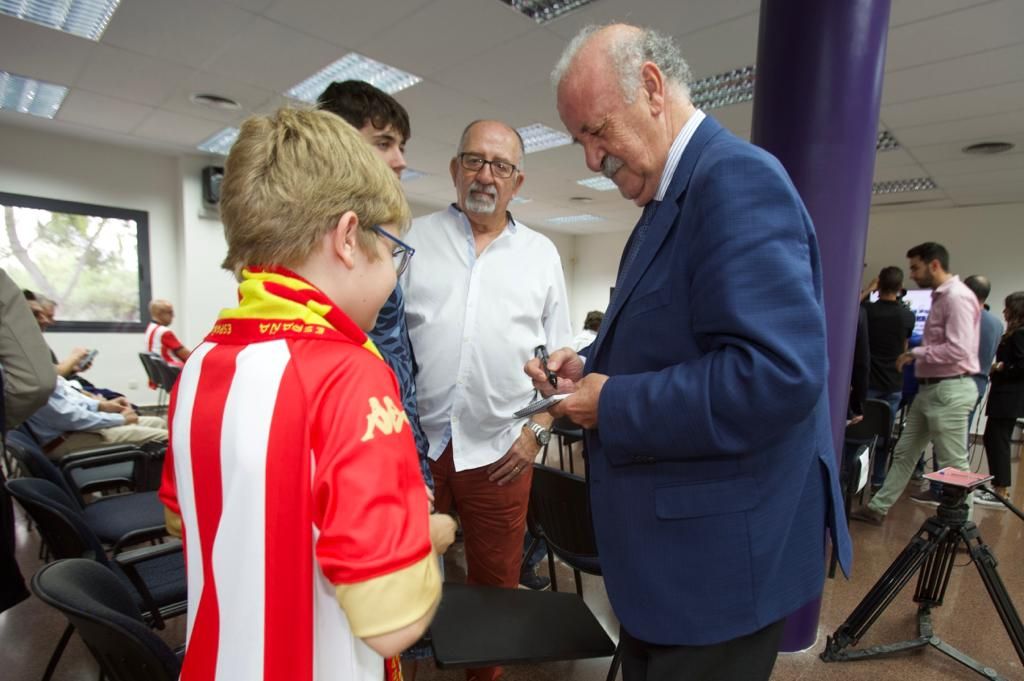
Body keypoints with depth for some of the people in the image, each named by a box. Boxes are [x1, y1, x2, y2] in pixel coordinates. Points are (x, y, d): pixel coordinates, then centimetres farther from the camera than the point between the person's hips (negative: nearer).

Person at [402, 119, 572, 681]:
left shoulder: (541, 253, 8)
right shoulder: (414, 240, 4)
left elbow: (559, 354, 8)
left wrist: (537, 430, 0)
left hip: (499, 448, 1)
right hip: (414, 442, 0)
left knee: (495, 581, 15)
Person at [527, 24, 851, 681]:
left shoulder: (737, 176, -19)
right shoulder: (673, 194, 11)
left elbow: (779, 373, -30)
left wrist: (613, 405, -21)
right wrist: (588, 367, 2)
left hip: (721, 556, -9)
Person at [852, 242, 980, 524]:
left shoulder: (957, 297, -15)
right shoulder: (941, 296, 16)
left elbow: (957, 350, -23)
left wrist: (915, 353, -12)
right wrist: (917, 355, 4)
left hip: (949, 390, -10)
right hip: (930, 388, 10)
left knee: (953, 463, 0)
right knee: (904, 452, 13)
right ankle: (877, 508, 21)